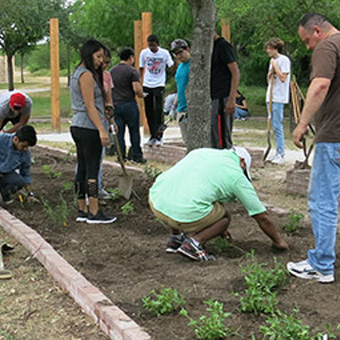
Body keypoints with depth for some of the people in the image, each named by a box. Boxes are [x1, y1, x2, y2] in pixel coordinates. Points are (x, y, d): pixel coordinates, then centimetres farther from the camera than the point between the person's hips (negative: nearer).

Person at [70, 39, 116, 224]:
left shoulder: (78, 73, 18)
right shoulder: (86, 75, -12)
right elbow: (90, 106, -18)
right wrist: (102, 130, -20)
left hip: (78, 126, 10)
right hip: (89, 128, -10)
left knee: (82, 168, 11)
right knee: (92, 169, -5)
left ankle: (82, 210, 16)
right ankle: (94, 212, 0)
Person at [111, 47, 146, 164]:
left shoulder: (112, 71, 10)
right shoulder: (132, 71, -10)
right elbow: (137, 89, -19)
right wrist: (142, 95, 0)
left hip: (115, 105, 5)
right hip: (129, 104, -5)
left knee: (119, 131, 8)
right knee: (134, 131, 5)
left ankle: (121, 156, 11)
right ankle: (136, 156, 10)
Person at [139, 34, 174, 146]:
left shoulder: (164, 53, -5)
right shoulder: (144, 53, 1)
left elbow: (172, 67, -6)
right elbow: (141, 69, 9)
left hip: (159, 85, -3)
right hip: (147, 85, 3)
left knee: (158, 110, -10)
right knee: (149, 111, 5)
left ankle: (159, 135, -2)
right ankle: (152, 135, 16)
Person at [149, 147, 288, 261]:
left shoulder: (202, 152, 26)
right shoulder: (237, 176, 9)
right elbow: (262, 217, 17)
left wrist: (217, 227, 50)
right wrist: (278, 242, 34)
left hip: (155, 201, 5)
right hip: (184, 215, -5)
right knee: (225, 216, 23)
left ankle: (176, 237, 28)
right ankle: (194, 243, 0)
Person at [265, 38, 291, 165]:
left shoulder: (284, 60, -7)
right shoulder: (273, 61, 19)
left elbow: (283, 78, -15)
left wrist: (274, 65, -10)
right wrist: (271, 71, 2)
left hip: (278, 98, -9)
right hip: (270, 97, 9)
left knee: (277, 126, -11)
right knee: (274, 126, 9)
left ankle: (281, 155, -10)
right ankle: (278, 153, 13)